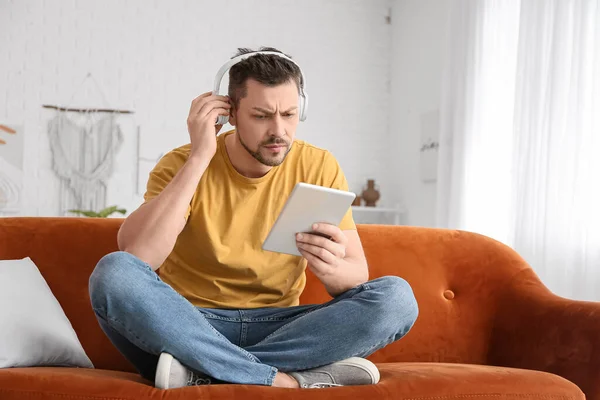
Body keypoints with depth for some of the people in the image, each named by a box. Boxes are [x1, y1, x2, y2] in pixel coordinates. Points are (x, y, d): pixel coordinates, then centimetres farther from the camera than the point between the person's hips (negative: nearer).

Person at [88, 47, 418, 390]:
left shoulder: (319, 167, -1)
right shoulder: (182, 164, -7)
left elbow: (359, 275, -3)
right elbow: (134, 256, -24)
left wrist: (334, 270, -28)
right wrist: (200, 157, -24)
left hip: (276, 330, 2)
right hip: (187, 327, -2)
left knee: (397, 297, -20)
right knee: (113, 274, -30)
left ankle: (204, 371, -24)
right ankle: (292, 381, -31)